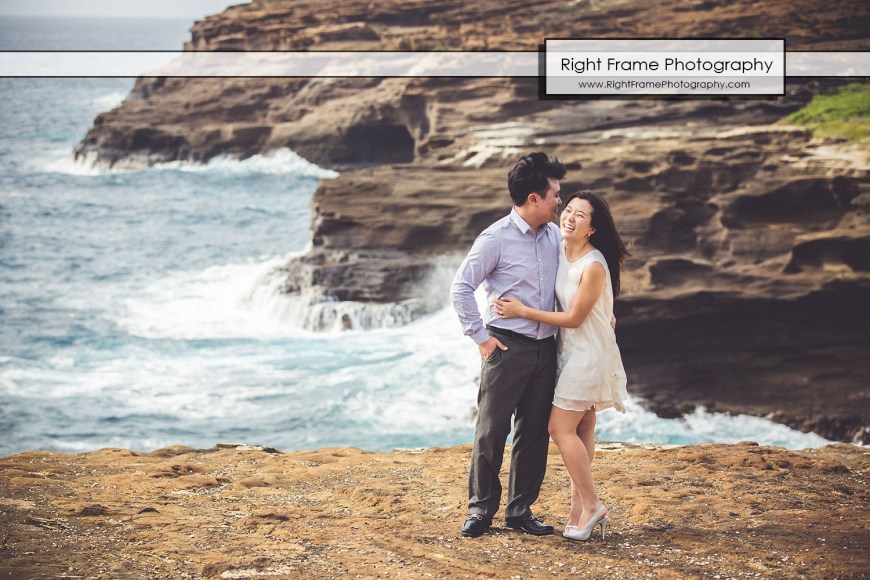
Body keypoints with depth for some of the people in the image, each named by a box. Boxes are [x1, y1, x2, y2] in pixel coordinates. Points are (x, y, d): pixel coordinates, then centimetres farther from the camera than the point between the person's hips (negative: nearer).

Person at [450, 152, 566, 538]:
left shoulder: (554, 235, 9)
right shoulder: (496, 238, -10)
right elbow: (461, 288, -10)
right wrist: (480, 336, -11)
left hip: (545, 347, 6)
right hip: (507, 346, -6)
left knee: (534, 432, 9)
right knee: (491, 429, 0)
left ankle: (520, 510, 18)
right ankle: (481, 509, 10)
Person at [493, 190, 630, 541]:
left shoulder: (593, 266, -22)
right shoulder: (559, 251, 3)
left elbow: (574, 318, -18)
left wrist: (523, 311, -16)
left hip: (589, 351, -8)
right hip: (572, 350, 8)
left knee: (561, 426, -9)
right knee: (582, 430, 10)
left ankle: (590, 505, 0)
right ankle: (580, 507, 14)